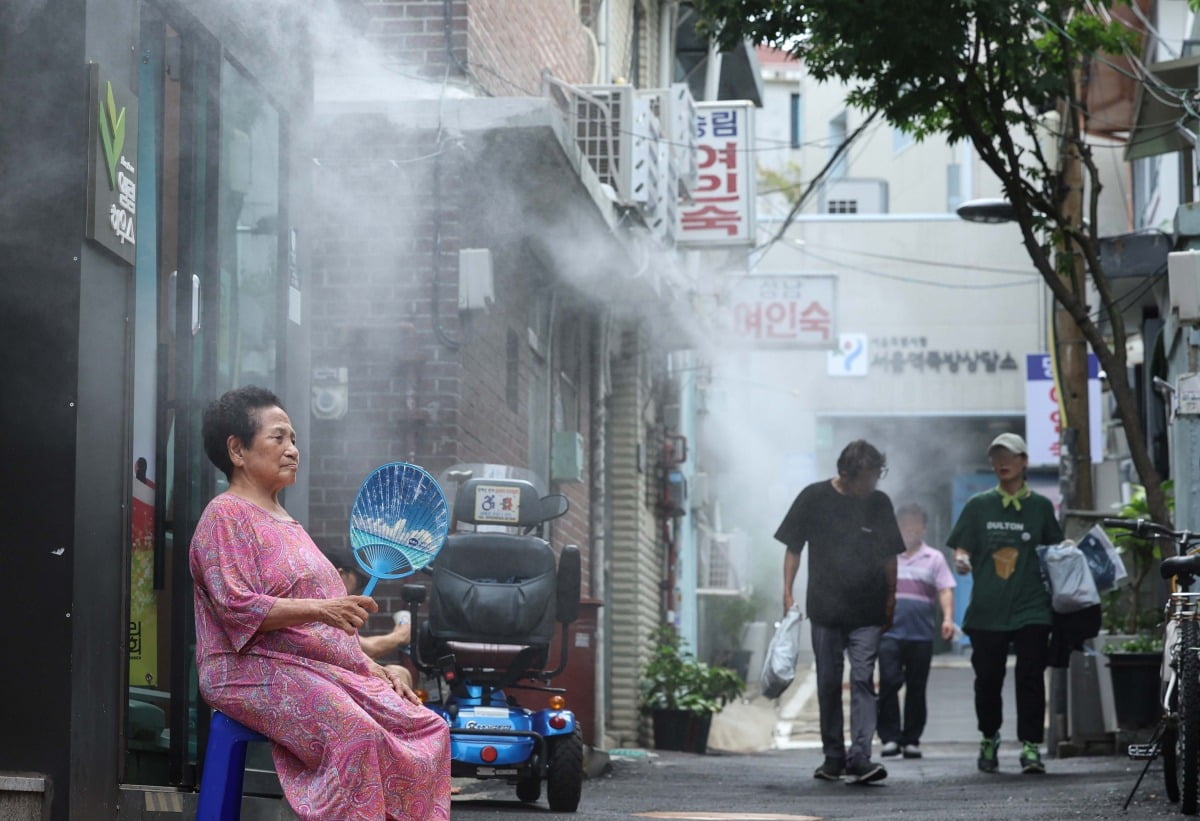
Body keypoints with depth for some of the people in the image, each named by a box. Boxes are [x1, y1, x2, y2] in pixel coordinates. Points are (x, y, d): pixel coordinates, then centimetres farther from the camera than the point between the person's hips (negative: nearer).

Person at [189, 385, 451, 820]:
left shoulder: (288, 524, 27)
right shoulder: (226, 515, -2)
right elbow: (237, 608, -16)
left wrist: (371, 668, 16)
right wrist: (320, 609, -26)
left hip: (328, 670, 9)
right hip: (254, 670, -9)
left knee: (430, 730, -11)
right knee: (356, 734, -35)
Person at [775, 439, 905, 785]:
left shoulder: (879, 503, 5)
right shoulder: (815, 498, -1)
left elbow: (889, 557, 13)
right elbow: (793, 548, 4)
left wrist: (890, 599, 10)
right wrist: (788, 593, -1)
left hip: (867, 613, 0)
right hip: (825, 610, 0)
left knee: (863, 681, -10)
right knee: (828, 684, 6)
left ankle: (860, 758, -16)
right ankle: (833, 758, 16)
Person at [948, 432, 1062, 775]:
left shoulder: (1040, 506, 10)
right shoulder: (978, 505, 9)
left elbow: (1055, 552, 16)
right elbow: (962, 547, 8)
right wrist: (961, 559, -14)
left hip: (1031, 607, -1)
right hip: (987, 608, 1)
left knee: (1030, 676, -8)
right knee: (988, 678, 5)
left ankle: (1030, 746, -6)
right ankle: (989, 738, 26)